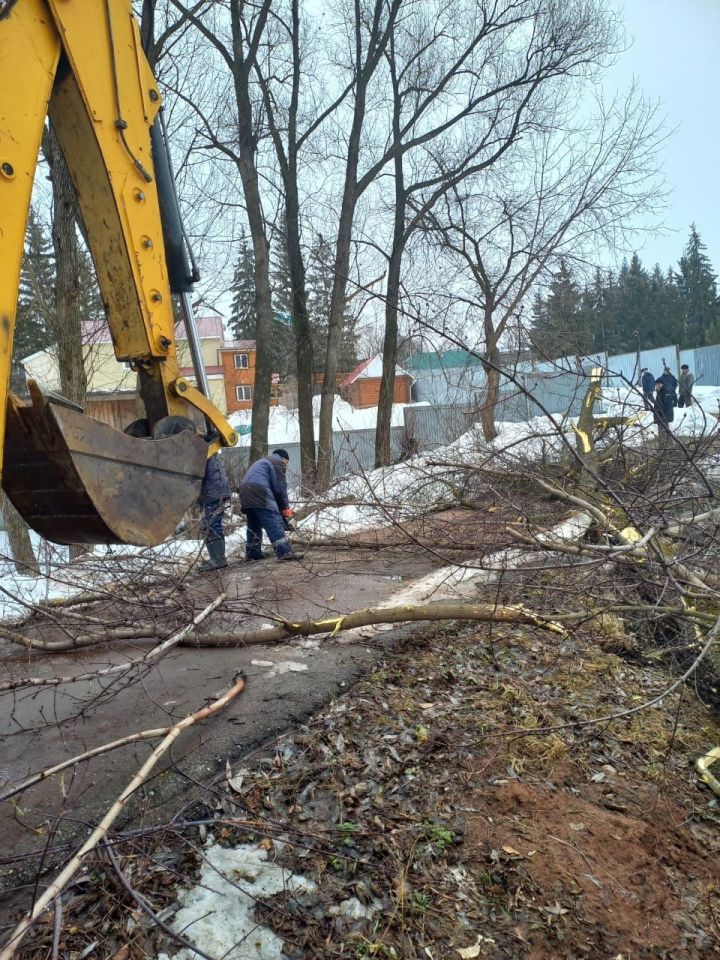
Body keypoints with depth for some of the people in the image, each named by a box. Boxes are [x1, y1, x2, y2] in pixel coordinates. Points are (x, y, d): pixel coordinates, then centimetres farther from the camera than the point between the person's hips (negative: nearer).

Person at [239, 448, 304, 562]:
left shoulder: (261, 462, 35)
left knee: (254, 526, 19)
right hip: (259, 492, -9)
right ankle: (285, 552, -18)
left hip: (245, 492, 9)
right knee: (275, 523, -12)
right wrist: (285, 508, 10)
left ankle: (252, 553, 24)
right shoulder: (278, 462, 8)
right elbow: (280, 487, 0)